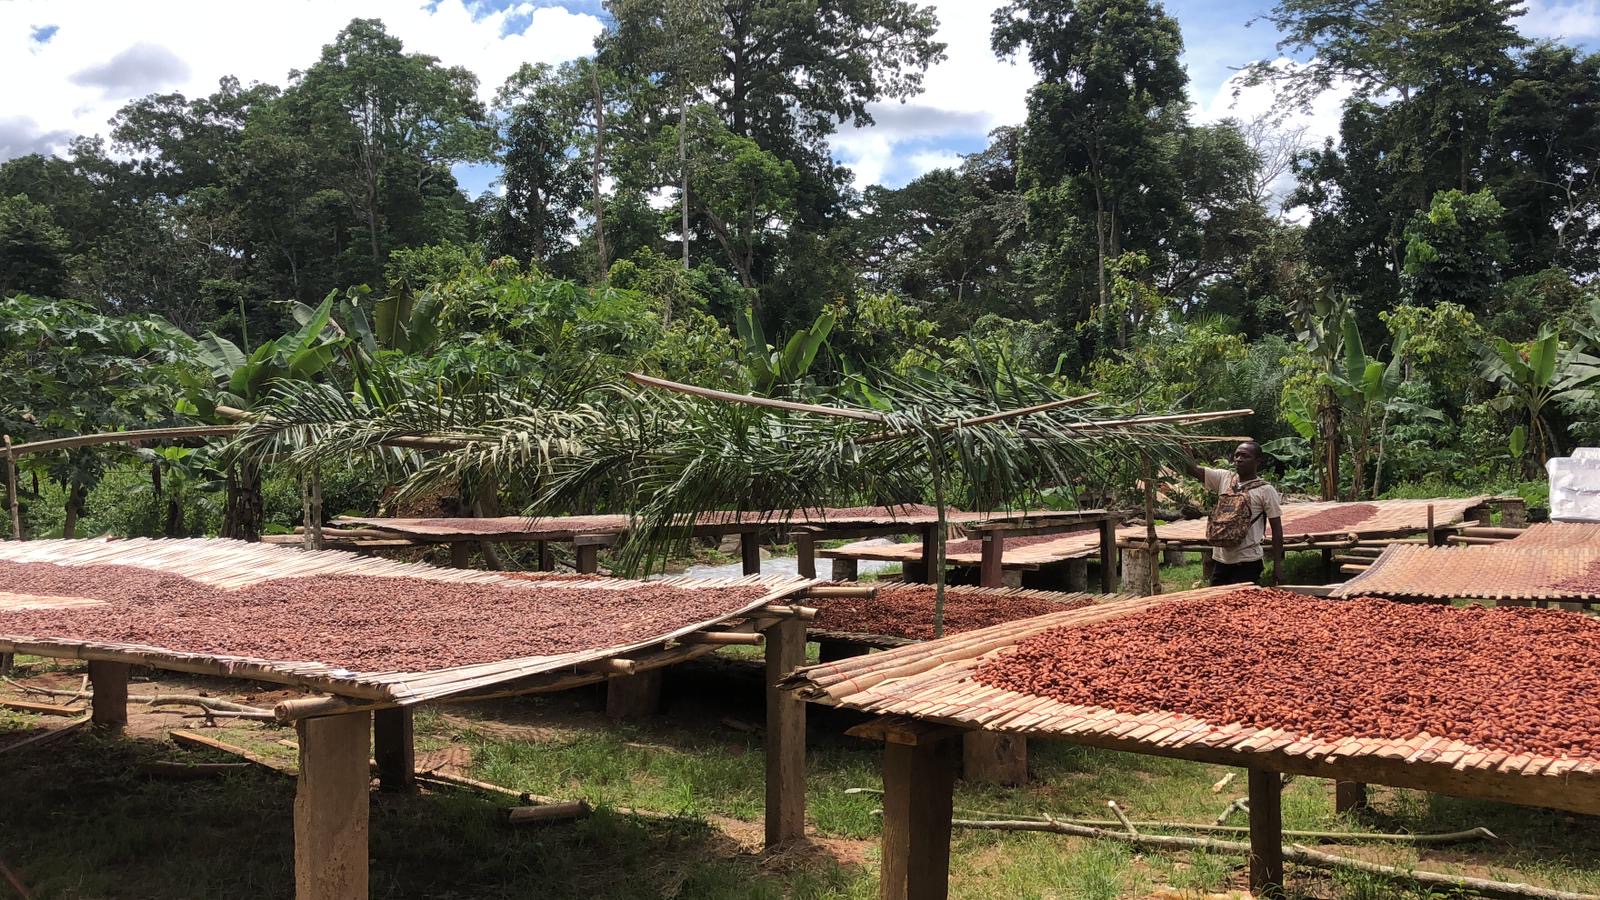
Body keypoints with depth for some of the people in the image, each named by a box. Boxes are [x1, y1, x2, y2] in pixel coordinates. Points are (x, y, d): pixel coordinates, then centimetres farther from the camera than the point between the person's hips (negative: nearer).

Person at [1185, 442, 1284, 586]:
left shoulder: (1265, 490, -6)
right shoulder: (1223, 478, 5)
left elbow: (1276, 528, -4)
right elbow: (1193, 469, -3)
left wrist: (1278, 564, -7)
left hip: (1248, 562, -5)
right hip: (1220, 558, 5)